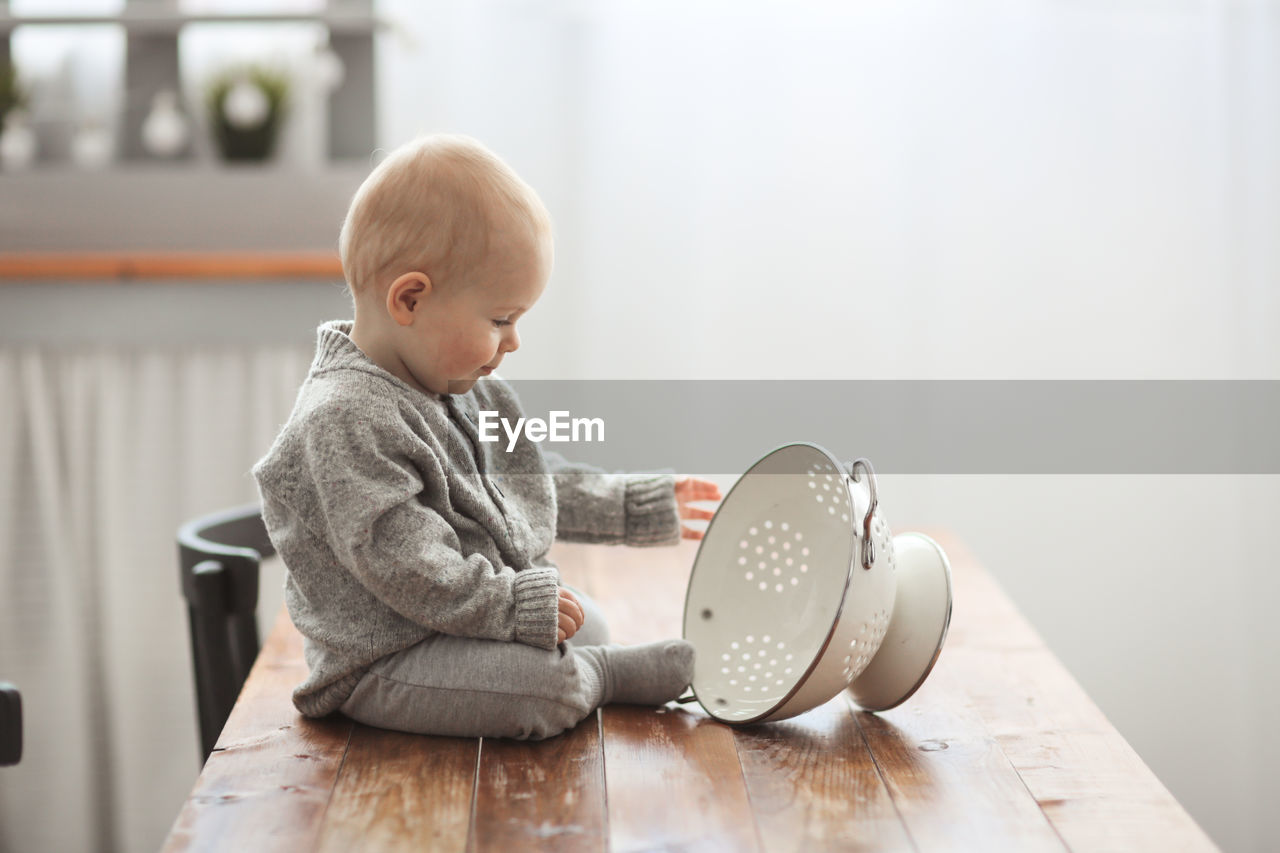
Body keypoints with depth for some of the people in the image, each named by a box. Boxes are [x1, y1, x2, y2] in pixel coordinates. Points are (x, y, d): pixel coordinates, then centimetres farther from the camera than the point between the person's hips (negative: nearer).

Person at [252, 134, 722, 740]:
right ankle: (605, 676, -1)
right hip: (385, 662, -10)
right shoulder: (346, 421, -24)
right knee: (541, 687, -26)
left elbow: (534, 479, 22)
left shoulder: (461, 390, 10)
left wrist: (643, 508, 26)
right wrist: (519, 605, -25)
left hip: (482, 615, 10)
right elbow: (402, 564, -28)